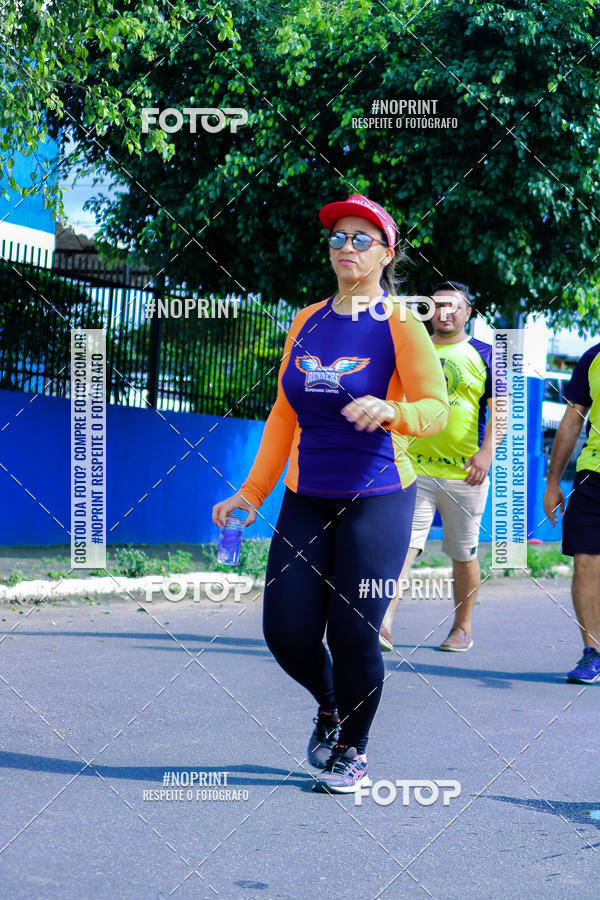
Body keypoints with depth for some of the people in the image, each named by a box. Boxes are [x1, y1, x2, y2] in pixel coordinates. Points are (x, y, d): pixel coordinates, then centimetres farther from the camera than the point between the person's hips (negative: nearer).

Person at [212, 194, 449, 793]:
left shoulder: (399, 323, -4)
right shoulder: (306, 321, 10)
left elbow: (436, 407, -12)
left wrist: (391, 411, -34)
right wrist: (254, 491, 11)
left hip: (376, 499, -4)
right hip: (306, 500, 4)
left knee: (352, 633, -7)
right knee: (287, 632, -1)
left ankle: (353, 749, 18)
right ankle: (329, 705, 32)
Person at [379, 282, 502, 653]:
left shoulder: (484, 354, 4)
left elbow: (499, 408, -2)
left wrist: (487, 451, -16)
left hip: (464, 473, -1)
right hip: (414, 468, 1)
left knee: (464, 553, 7)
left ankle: (462, 628, 21)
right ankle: (384, 625, -20)